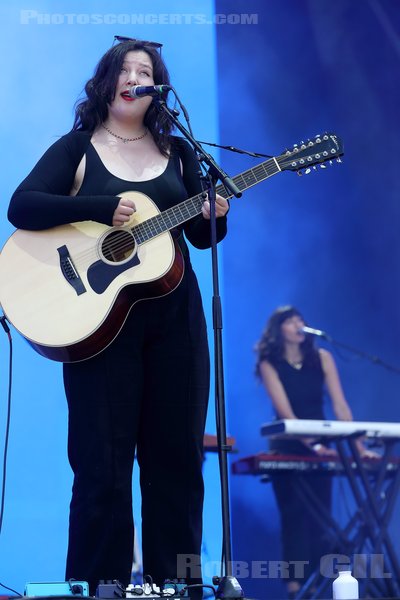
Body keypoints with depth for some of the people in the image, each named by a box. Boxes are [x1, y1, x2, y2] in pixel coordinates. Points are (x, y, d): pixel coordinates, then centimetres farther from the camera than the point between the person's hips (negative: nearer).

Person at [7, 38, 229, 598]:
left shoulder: (176, 150, 12)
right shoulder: (77, 147, 3)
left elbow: (201, 236, 13)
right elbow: (22, 206, -11)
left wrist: (214, 215, -9)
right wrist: (102, 208, -20)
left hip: (174, 315, 3)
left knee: (176, 454, 4)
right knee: (103, 461, -3)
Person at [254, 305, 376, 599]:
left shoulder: (321, 357, -1)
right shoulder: (270, 364, -8)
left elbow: (340, 405, -6)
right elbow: (285, 411, -18)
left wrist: (359, 445, -16)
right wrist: (313, 445, -31)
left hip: (321, 444, 3)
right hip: (288, 447, -2)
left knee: (320, 518, -2)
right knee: (295, 516, -8)